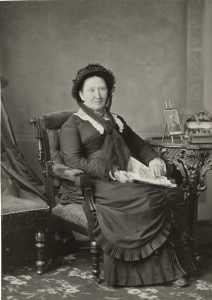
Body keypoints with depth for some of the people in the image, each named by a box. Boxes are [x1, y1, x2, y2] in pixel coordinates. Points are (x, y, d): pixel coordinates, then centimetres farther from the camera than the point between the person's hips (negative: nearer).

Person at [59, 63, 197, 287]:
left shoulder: (116, 120, 27)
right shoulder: (72, 125, 6)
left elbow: (139, 144, 29)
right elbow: (73, 161, -7)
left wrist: (153, 159, 5)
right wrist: (112, 174, -17)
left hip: (127, 178, 6)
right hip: (97, 183, -6)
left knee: (173, 193, -21)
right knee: (149, 199, -31)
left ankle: (171, 267, -20)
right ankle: (161, 266, -20)